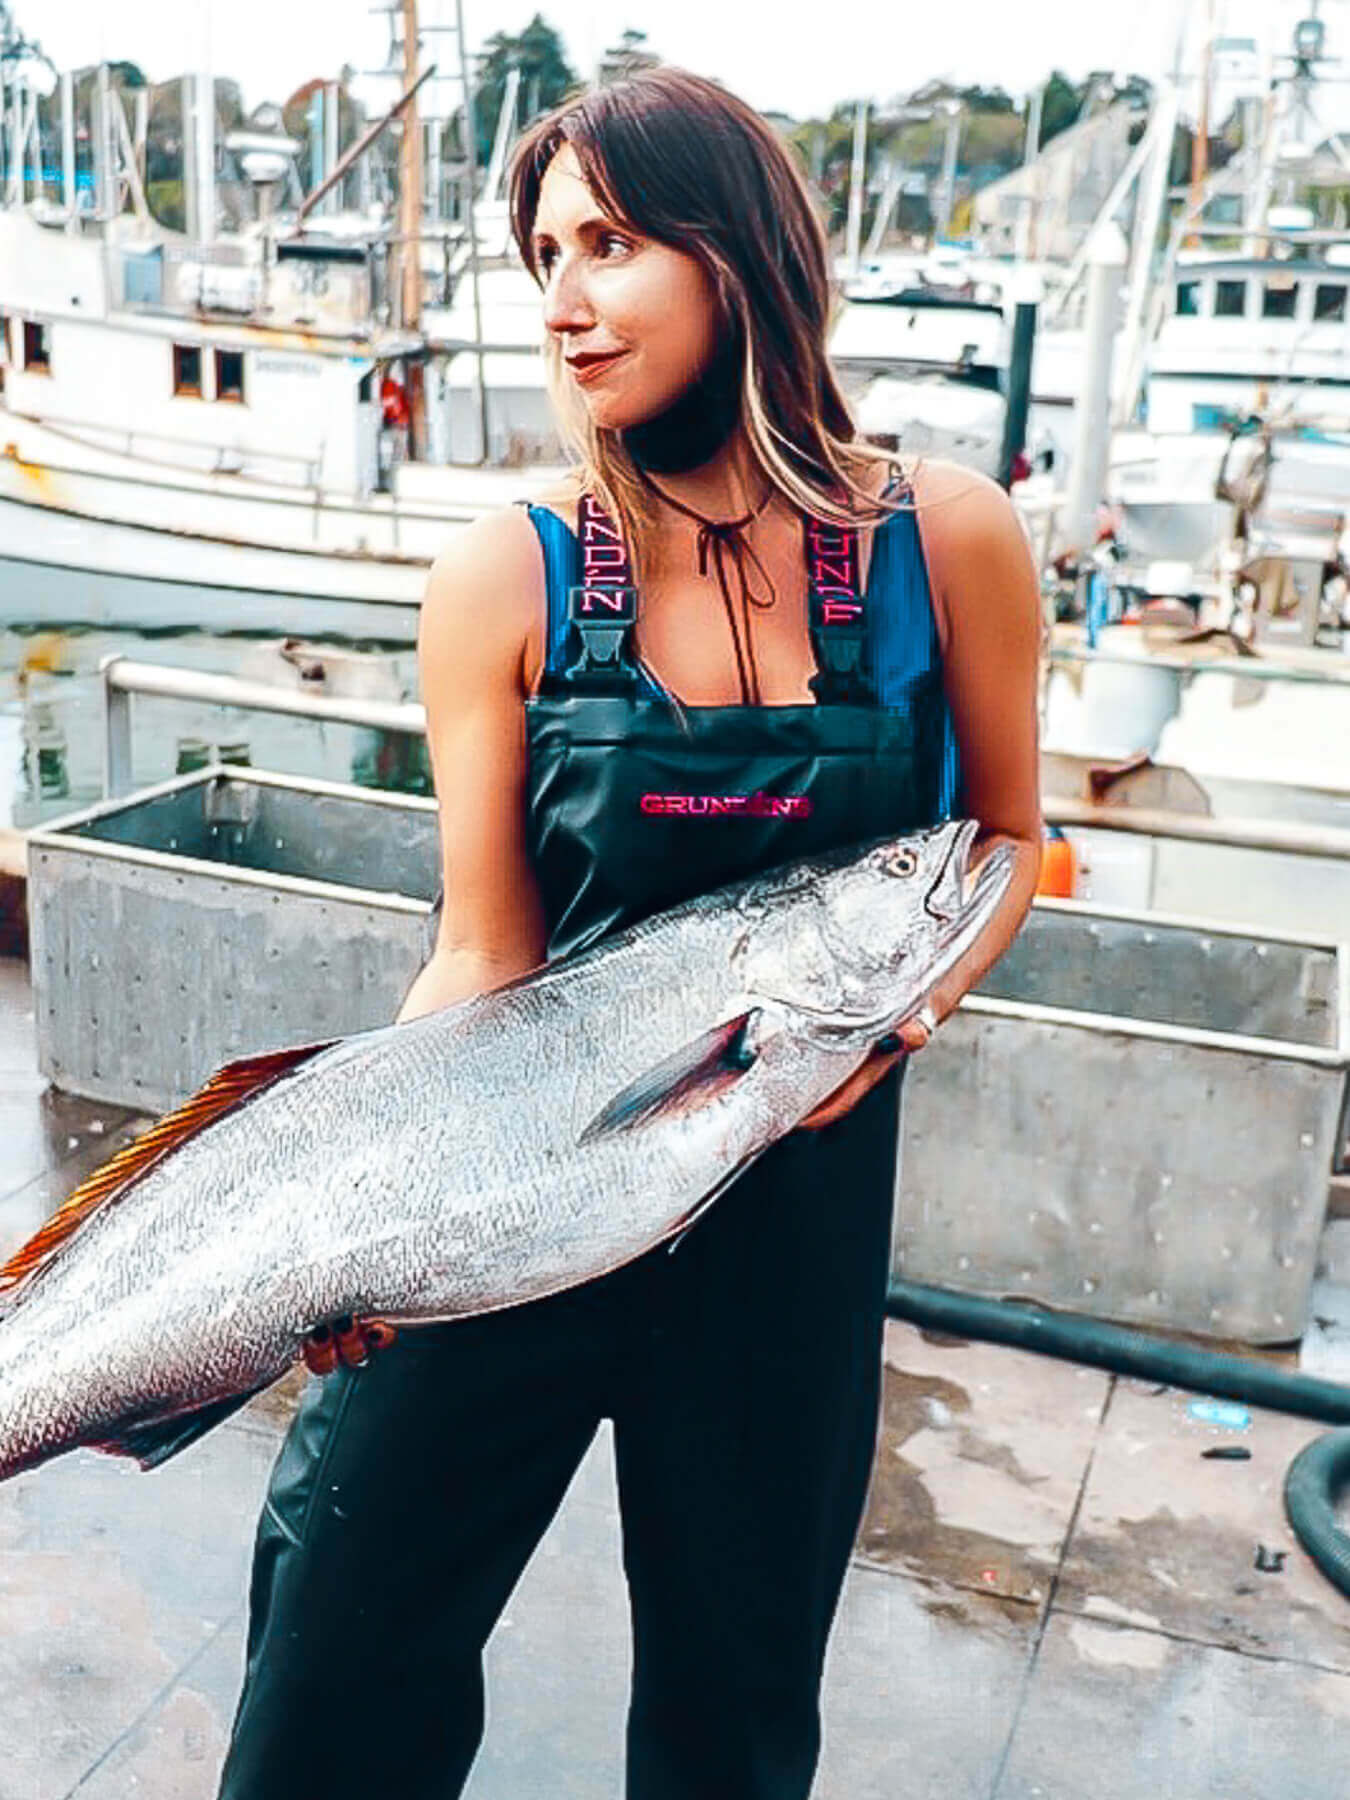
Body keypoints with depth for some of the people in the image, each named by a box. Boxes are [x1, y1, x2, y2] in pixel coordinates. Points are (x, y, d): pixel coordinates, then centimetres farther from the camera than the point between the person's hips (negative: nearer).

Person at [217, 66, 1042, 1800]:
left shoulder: (944, 540, -7)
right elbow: (487, 956, -8)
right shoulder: (506, 575, -9)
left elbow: (1006, 839, 6)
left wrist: (898, 1004, -13)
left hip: (798, 1185, 1)